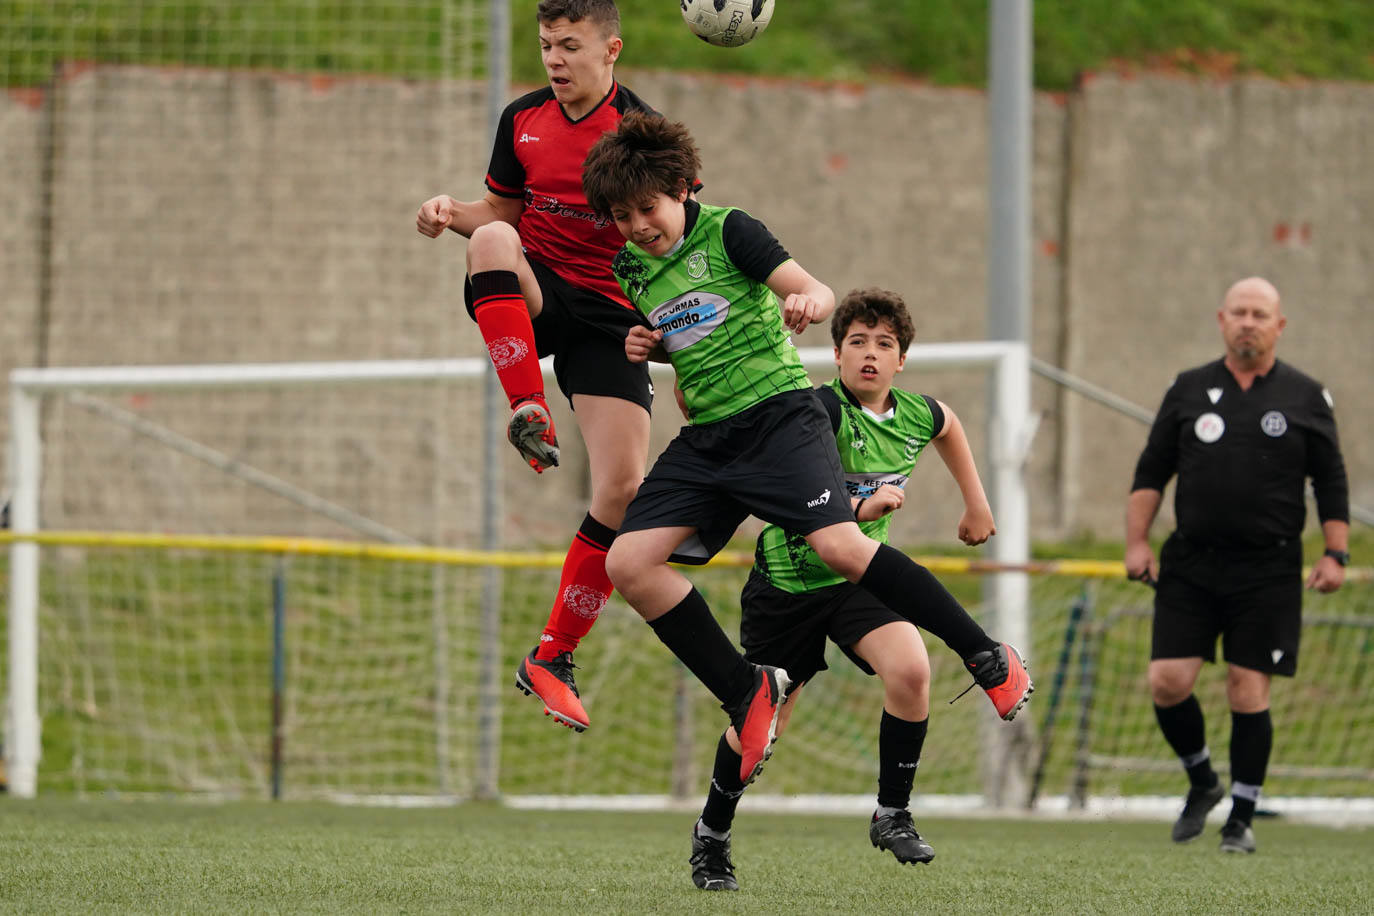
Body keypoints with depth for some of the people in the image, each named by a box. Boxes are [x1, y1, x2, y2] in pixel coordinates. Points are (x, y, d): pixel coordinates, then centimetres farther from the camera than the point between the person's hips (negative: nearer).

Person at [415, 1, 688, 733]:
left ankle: (553, 658, 2)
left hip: (610, 316, -2)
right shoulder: (523, 120, 6)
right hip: (528, 300, 2)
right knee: (493, 242, -34)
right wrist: (453, 214, -5)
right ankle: (529, 417, -31)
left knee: (623, 488, -12)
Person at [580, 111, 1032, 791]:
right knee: (629, 563, -10)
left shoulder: (726, 231, -4)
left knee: (838, 545, -26)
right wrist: (649, 348, 8)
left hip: (778, 412, -6)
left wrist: (809, 301, -35)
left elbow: (814, 289, -11)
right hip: (706, 438, 6)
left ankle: (988, 657, -15)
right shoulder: (630, 268, 13)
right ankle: (747, 695, -1)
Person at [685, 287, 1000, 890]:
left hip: (858, 575, 4)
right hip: (788, 578, -4)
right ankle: (711, 835, 31)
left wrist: (976, 503, 24)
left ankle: (891, 815, -6)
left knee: (910, 670, -23)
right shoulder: (822, 411, -22)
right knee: (762, 724, 5)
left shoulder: (915, 417, -3)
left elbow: (947, 425, 21)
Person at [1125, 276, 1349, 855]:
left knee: (1248, 691, -5)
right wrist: (1137, 541, 3)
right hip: (1190, 564, 2)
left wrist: (1335, 554, -2)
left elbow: (1331, 482, 8)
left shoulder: (1305, 398, 5)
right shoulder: (1189, 391, 9)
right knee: (1168, 681, -7)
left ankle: (1241, 817, 5)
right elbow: (1151, 472, 12)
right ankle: (1202, 782, 18)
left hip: (1268, 569, -2)